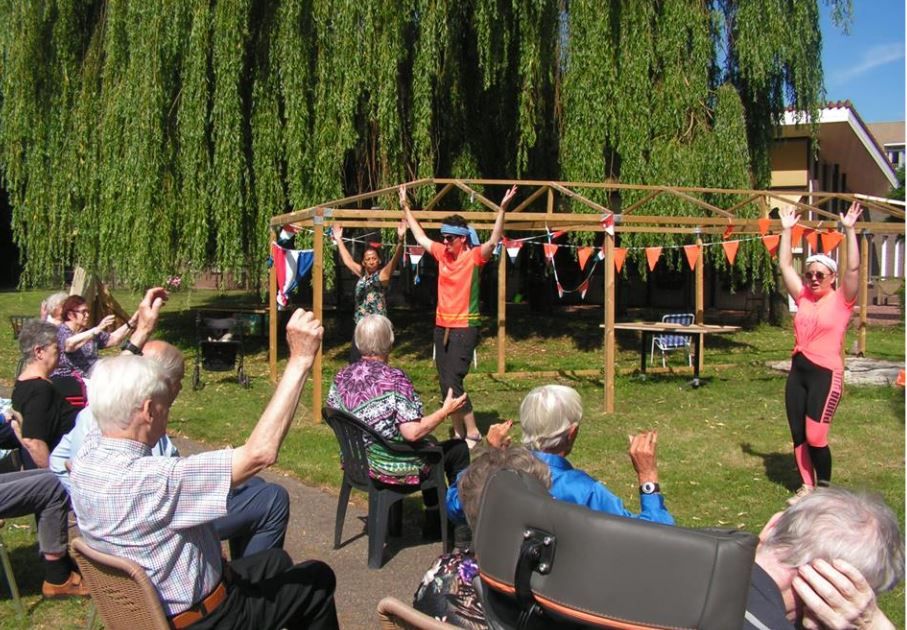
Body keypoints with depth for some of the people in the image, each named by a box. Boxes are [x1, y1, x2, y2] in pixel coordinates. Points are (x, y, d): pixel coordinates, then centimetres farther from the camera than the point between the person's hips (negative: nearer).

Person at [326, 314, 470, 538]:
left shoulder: (342, 377, -6)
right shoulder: (395, 379, -25)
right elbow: (412, 433, -28)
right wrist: (445, 411, -15)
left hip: (357, 462, 8)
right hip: (392, 467, -7)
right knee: (459, 450, 12)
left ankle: (433, 522, 39)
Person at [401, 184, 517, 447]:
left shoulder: (474, 257, -9)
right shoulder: (442, 253, 7)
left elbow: (494, 241, -26)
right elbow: (420, 237, 22)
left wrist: (502, 210, -36)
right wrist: (406, 208, 27)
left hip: (464, 328, -7)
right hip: (442, 326, 7)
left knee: (453, 382, -14)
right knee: (445, 384, 9)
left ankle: (473, 433, -2)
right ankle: (459, 434, 19)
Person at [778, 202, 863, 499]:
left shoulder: (841, 301, -3)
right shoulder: (803, 298, 10)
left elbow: (853, 268, -15)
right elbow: (785, 265, 11)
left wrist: (850, 230, -19)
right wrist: (786, 230, 9)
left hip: (826, 373, -5)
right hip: (798, 371, 6)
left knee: (815, 436, -9)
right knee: (798, 435, 9)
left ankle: (825, 487, 12)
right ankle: (807, 486, 23)